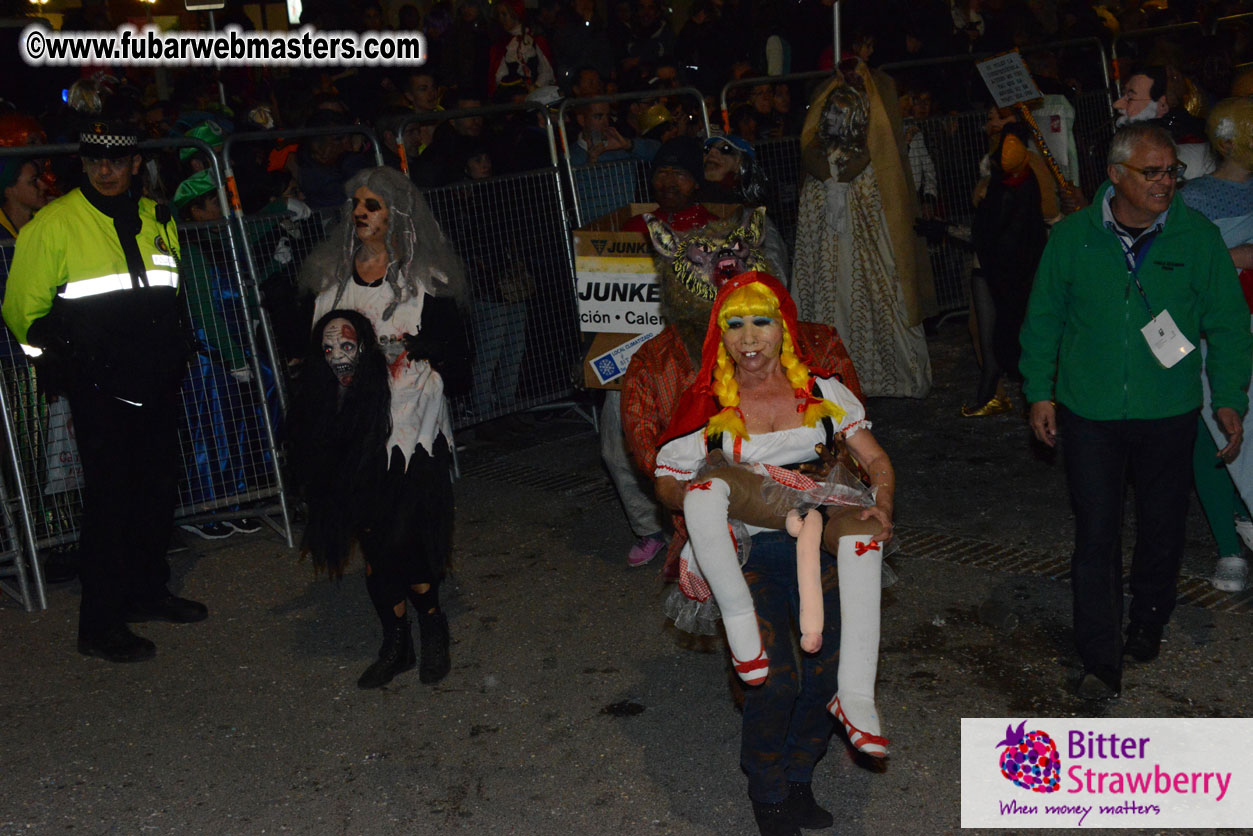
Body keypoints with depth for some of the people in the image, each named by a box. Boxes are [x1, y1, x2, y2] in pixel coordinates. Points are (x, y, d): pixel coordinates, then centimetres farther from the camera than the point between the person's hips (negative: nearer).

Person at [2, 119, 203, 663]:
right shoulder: (53, 225, -7)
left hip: (157, 381, 6)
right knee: (109, 498, -5)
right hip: (99, 388, -6)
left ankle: (147, 592, 32)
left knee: (158, 489, 14)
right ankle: (99, 625, 5)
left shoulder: (156, 220, 11)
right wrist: (62, 354, 2)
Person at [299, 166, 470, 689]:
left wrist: (417, 347, -20)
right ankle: (396, 643, 23)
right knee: (373, 539, 8)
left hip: (414, 427, -4)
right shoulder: (331, 275, 10)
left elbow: (454, 346, -5)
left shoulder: (425, 278, -3)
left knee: (406, 540, -7)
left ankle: (432, 624, 19)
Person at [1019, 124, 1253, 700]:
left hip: (1168, 414, 1)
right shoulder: (1072, 237, -3)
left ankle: (1148, 623, 39)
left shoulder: (1198, 237, -3)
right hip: (1090, 413, -1)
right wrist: (1039, 392, 2)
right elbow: (1043, 320, 5)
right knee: (1095, 535, -1)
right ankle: (1101, 661, 7)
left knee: (1162, 528, 15)